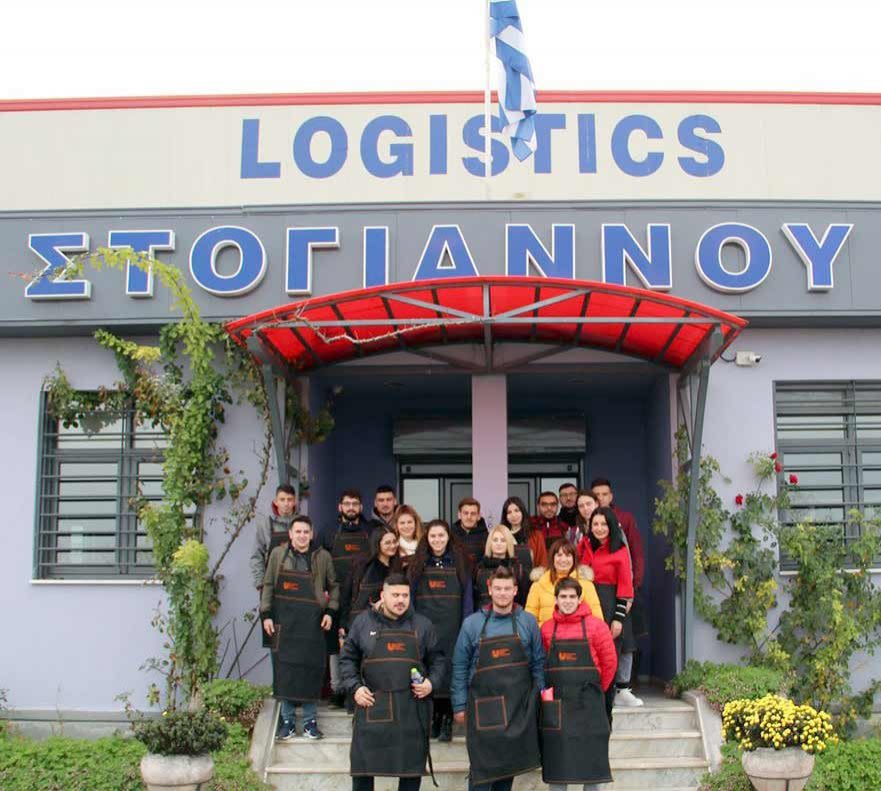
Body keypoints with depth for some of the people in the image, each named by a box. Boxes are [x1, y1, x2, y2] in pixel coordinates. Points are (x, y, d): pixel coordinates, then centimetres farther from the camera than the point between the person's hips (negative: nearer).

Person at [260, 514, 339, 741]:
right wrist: (266, 615, 2)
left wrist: (330, 611, 1)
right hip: (284, 622, 0)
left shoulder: (323, 557, 2)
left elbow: (334, 586, 11)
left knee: (311, 669, 0)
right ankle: (288, 720, 12)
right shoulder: (278, 554, 4)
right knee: (285, 670, 1)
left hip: (313, 622, 0)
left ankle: (310, 720, 12)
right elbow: (268, 585, 8)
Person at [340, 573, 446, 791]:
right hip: (372, 705, -1)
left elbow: (438, 660, 15)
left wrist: (432, 682, -3)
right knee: (363, 764, 2)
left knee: (412, 765, 7)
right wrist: (355, 687, -3)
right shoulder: (363, 622, 6)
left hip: (412, 707, 1)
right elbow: (348, 658, 10)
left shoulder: (422, 625, 9)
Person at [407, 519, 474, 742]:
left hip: (452, 626, -1)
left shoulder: (459, 563, 6)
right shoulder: (418, 565, 9)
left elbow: (467, 597, 4)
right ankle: (434, 717, 11)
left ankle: (447, 720, 4)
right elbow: (409, 596, 7)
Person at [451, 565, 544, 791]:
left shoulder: (528, 622, 4)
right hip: (483, 707, -2)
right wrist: (459, 705, 0)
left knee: (509, 763, 11)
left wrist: (540, 696, 3)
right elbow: (460, 667, 2)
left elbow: (538, 663, 8)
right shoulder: (472, 624, 0)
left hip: (519, 706, 2)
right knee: (482, 766, -3)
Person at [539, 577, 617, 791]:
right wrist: (549, 688, 6)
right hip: (556, 705, 2)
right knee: (556, 760, 6)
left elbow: (609, 661, 2)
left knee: (590, 758, 4)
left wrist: (597, 690, 8)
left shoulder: (595, 626, -3)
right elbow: (542, 664, 10)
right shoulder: (547, 629, 3)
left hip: (587, 703, -2)